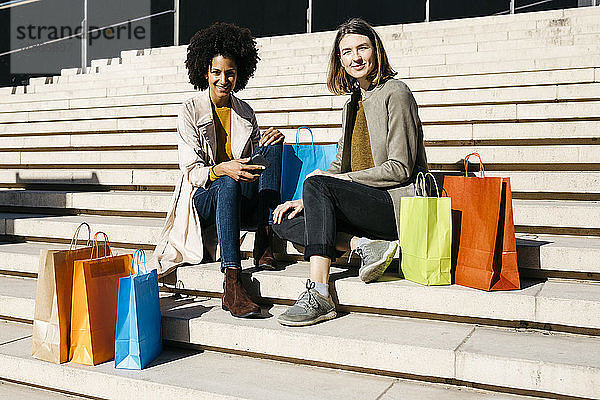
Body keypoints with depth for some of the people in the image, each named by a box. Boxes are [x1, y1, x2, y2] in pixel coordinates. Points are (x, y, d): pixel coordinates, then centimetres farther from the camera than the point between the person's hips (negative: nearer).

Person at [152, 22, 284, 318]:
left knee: (271, 144, -18)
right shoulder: (191, 111, -2)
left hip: (242, 202, 4)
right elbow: (191, 172, -11)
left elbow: (257, 164, 13)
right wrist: (221, 170, -32)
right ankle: (232, 283, -50)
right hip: (202, 199, -3)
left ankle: (265, 241, -27)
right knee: (227, 185, -38)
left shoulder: (245, 113, 11)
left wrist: (273, 141, -9)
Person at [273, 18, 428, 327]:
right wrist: (308, 201, 1)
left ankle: (318, 296, -31)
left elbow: (400, 169, -13)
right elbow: (339, 169, 17)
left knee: (317, 185, -29)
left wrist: (335, 181, -14)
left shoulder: (395, 93, -6)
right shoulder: (353, 102, 19)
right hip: (364, 203, 8)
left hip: (397, 202, -8)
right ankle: (365, 246, -19)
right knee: (285, 221, -6)